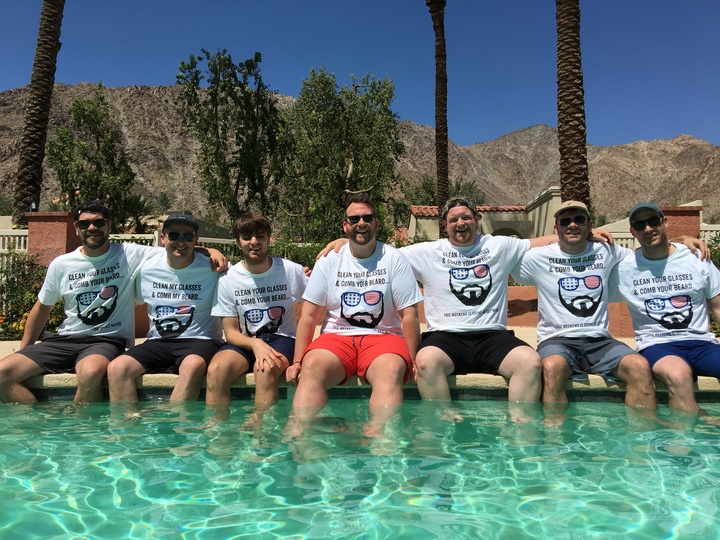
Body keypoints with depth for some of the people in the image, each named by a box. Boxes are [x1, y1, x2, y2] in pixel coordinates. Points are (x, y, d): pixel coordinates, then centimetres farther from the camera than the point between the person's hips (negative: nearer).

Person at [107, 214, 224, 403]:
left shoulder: (212, 268, -4)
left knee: (193, 365, -38)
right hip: (158, 342, 4)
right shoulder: (147, 269, 6)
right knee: (116, 368, -22)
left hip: (199, 340, -3)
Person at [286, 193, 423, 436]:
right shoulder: (329, 261, 7)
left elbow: (409, 315, 1)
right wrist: (297, 361, -4)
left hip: (383, 336, -1)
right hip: (336, 337, 1)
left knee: (392, 369, -35)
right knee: (312, 366, -31)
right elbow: (308, 316, 5)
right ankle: (297, 433, -36)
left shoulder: (394, 259, 4)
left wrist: (410, 361, -8)